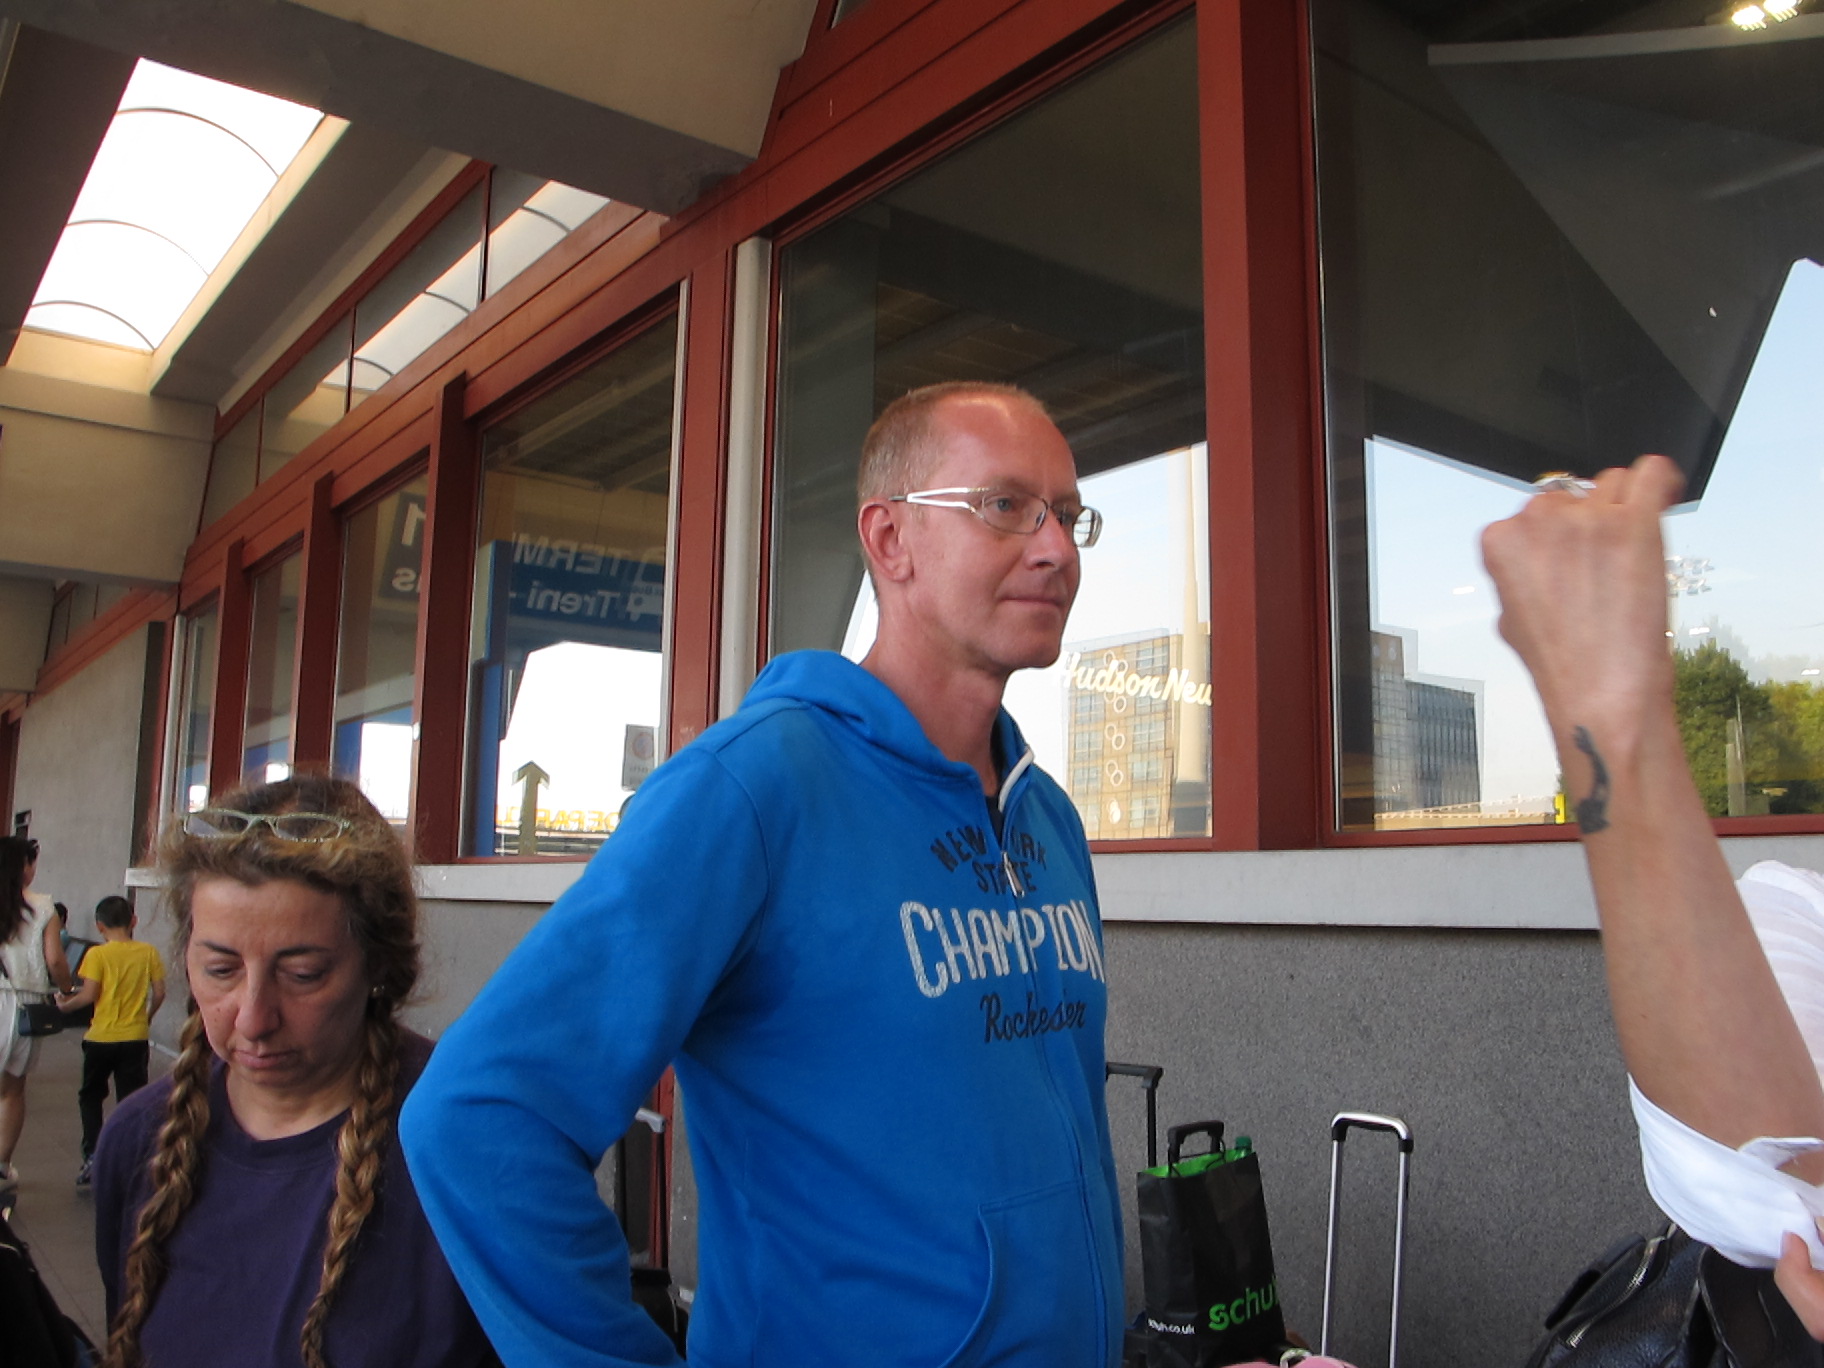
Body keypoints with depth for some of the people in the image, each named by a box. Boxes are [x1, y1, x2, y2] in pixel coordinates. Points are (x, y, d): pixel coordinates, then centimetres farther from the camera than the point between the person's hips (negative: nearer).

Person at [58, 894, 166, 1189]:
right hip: (136, 1037, 2)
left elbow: (89, 995, -13)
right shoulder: (148, 953, -2)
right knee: (131, 1101, 9)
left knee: (90, 1096, 19)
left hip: (102, 1037, -1)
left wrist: (65, 1004, 6)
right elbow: (159, 992, -1)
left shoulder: (97, 955, -10)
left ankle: (92, 1155, 11)